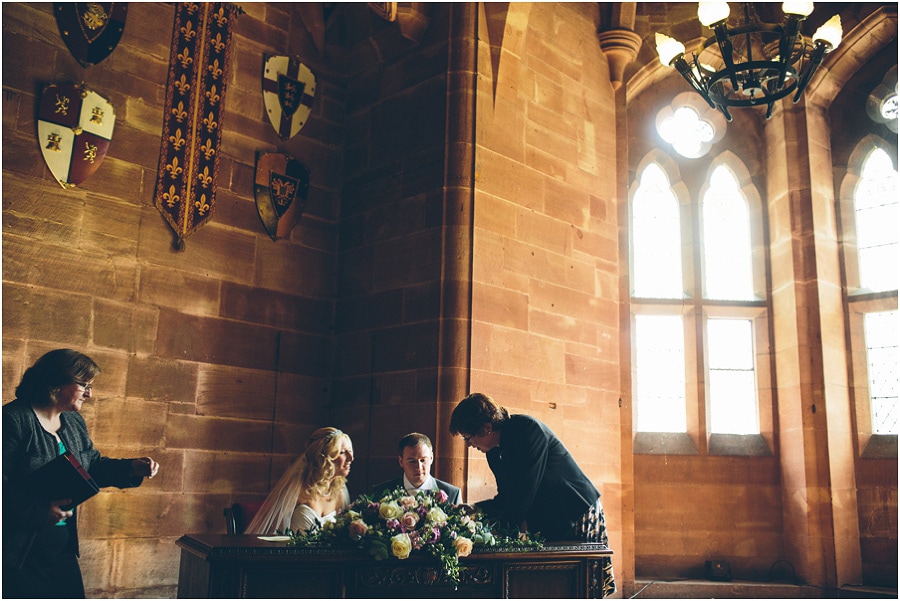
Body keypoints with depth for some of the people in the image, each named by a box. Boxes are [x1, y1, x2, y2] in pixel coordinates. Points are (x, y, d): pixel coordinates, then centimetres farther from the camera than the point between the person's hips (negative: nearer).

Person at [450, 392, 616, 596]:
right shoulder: (494, 452, 2)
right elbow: (507, 497, 6)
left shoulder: (528, 429, -23)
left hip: (578, 516, -7)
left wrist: (475, 510, -21)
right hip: (545, 524, 7)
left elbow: (519, 495, -26)